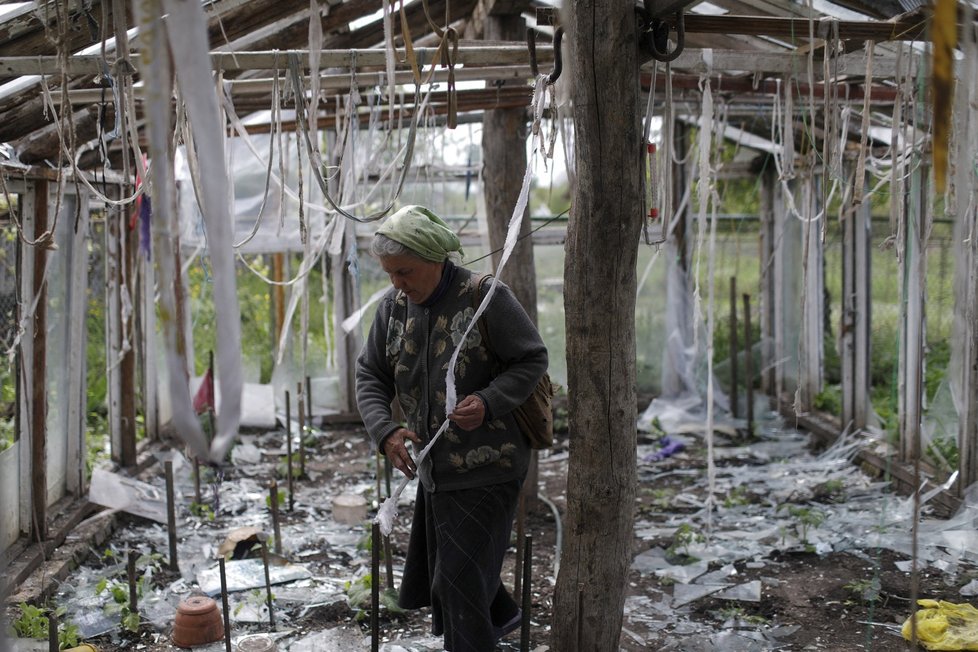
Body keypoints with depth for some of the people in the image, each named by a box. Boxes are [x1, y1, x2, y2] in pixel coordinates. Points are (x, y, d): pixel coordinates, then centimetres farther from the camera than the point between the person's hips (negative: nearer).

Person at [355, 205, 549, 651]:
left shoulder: (485, 298, -16)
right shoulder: (394, 307, 2)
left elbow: (533, 359, -10)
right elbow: (370, 376, 5)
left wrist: (488, 402, -27)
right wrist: (384, 431, -13)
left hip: (487, 468, -7)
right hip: (434, 467, 7)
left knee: (459, 580, -5)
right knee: (435, 567, 22)